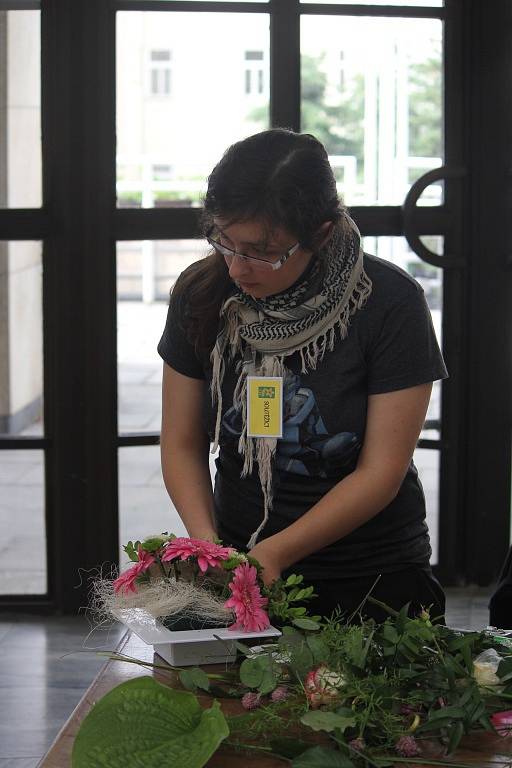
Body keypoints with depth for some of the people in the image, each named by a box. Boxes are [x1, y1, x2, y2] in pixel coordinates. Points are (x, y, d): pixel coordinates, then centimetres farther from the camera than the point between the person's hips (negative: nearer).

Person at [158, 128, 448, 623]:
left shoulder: (389, 302, -12)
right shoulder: (201, 294, -2)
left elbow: (381, 470, -12)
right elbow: (182, 446, 3)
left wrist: (276, 553, -19)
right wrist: (208, 546, -13)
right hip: (240, 567, 2)